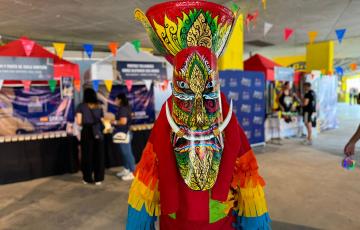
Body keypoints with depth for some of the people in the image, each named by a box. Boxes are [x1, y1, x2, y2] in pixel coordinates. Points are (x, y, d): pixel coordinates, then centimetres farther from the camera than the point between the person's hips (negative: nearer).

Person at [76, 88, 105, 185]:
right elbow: (102, 120, 2)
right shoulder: (99, 106, 7)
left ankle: (87, 178, 19)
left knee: (87, 155, 9)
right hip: (98, 133, 2)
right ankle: (98, 179, 14)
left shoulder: (81, 106, 0)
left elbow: (79, 122, -5)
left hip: (87, 132, -2)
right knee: (99, 155, 8)